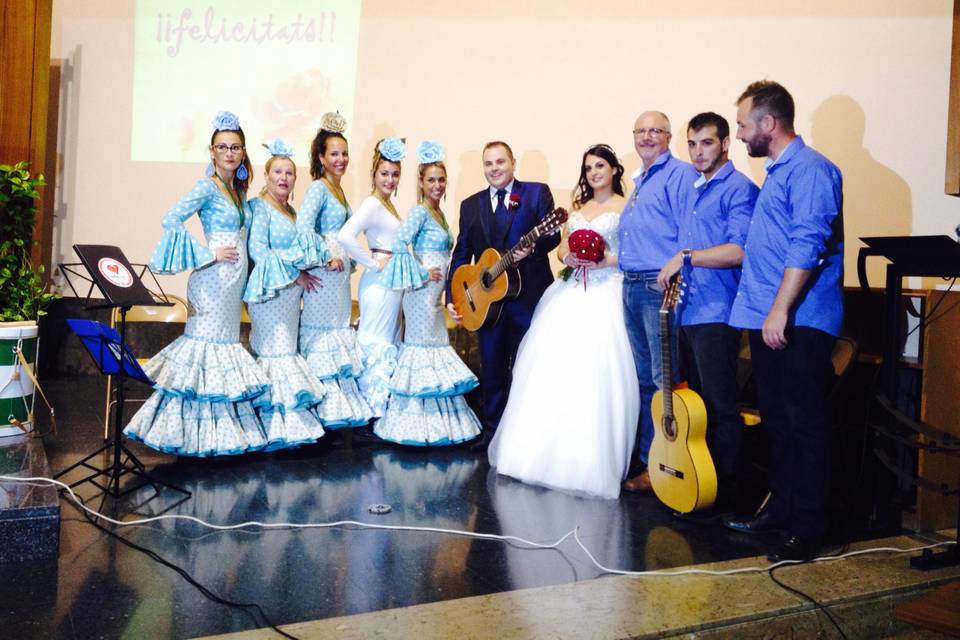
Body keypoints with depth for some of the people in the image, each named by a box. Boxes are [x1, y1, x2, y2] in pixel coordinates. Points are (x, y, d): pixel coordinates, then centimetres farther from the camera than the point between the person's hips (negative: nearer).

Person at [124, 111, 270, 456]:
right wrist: (209, 254, -17)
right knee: (208, 341, -4)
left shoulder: (239, 189, 14)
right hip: (214, 277, -8)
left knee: (227, 342, 11)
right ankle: (200, 431, 3)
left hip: (235, 275, 8)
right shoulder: (208, 187, -9)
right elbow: (171, 220, -19)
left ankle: (223, 426, 19)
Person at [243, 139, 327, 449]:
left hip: (291, 292, 8)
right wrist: (293, 273, -13)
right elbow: (257, 250, -14)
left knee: (286, 351, 8)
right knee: (275, 353, -9)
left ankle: (289, 421, 11)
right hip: (269, 290, -8)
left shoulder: (291, 210, 18)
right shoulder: (260, 207, -7)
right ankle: (276, 427, -5)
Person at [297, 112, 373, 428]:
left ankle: (340, 405, 20)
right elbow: (303, 226, -25)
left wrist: (348, 260, 11)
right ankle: (327, 409, 2)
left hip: (339, 270, 9)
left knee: (339, 329, 12)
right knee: (323, 333, -4)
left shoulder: (339, 191, 16)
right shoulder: (318, 188, -11)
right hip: (324, 272, -9)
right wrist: (327, 257, -20)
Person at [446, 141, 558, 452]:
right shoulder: (471, 205, 12)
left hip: (529, 295, -3)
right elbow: (461, 254, 11)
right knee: (492, 368, 10)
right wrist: (452, 297, 3)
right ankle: (492, 431, 21)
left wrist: (531, 248, -26)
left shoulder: (537, 192, 2)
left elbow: (553, 235, -5)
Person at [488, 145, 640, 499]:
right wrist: (568, 257, -1)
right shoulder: (577, 207, 21)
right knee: (554, 370, 0)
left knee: (596, 376, -12)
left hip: (606, 294, -6)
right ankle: (548, 451, 10)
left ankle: (590, 460, -4)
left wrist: (603, 261, -16)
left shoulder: (626, 207, 2)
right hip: (572, 292, 6)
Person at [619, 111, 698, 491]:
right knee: (644, 377, 15)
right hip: (631, 287, 10)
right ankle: (643, 459, 24)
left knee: (664, 380, -5)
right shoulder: (638, 182, 22)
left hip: (661, 288, -9)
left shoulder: (680, 174, -7)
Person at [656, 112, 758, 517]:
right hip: (688, 312, 9)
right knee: (695, 403, 14)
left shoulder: (739, 188, -8)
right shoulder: (692, 191, 19)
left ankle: (724, 493, 5)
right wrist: (674, 270, 12)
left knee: (720, 408, -3)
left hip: (717, 314, -9)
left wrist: (685, 257, -17)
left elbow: (739, 251, -20)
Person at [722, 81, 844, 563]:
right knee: (777, 418, 16)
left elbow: (807, 245, -22)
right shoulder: (776, 173, 18)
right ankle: (780, 508, 27)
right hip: (767, 319, 10)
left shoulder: (809, 170, -13)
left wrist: (781, 310, -25)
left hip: (799, 322, -10)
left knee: (803, 423, -3)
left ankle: (808, 528, 5)